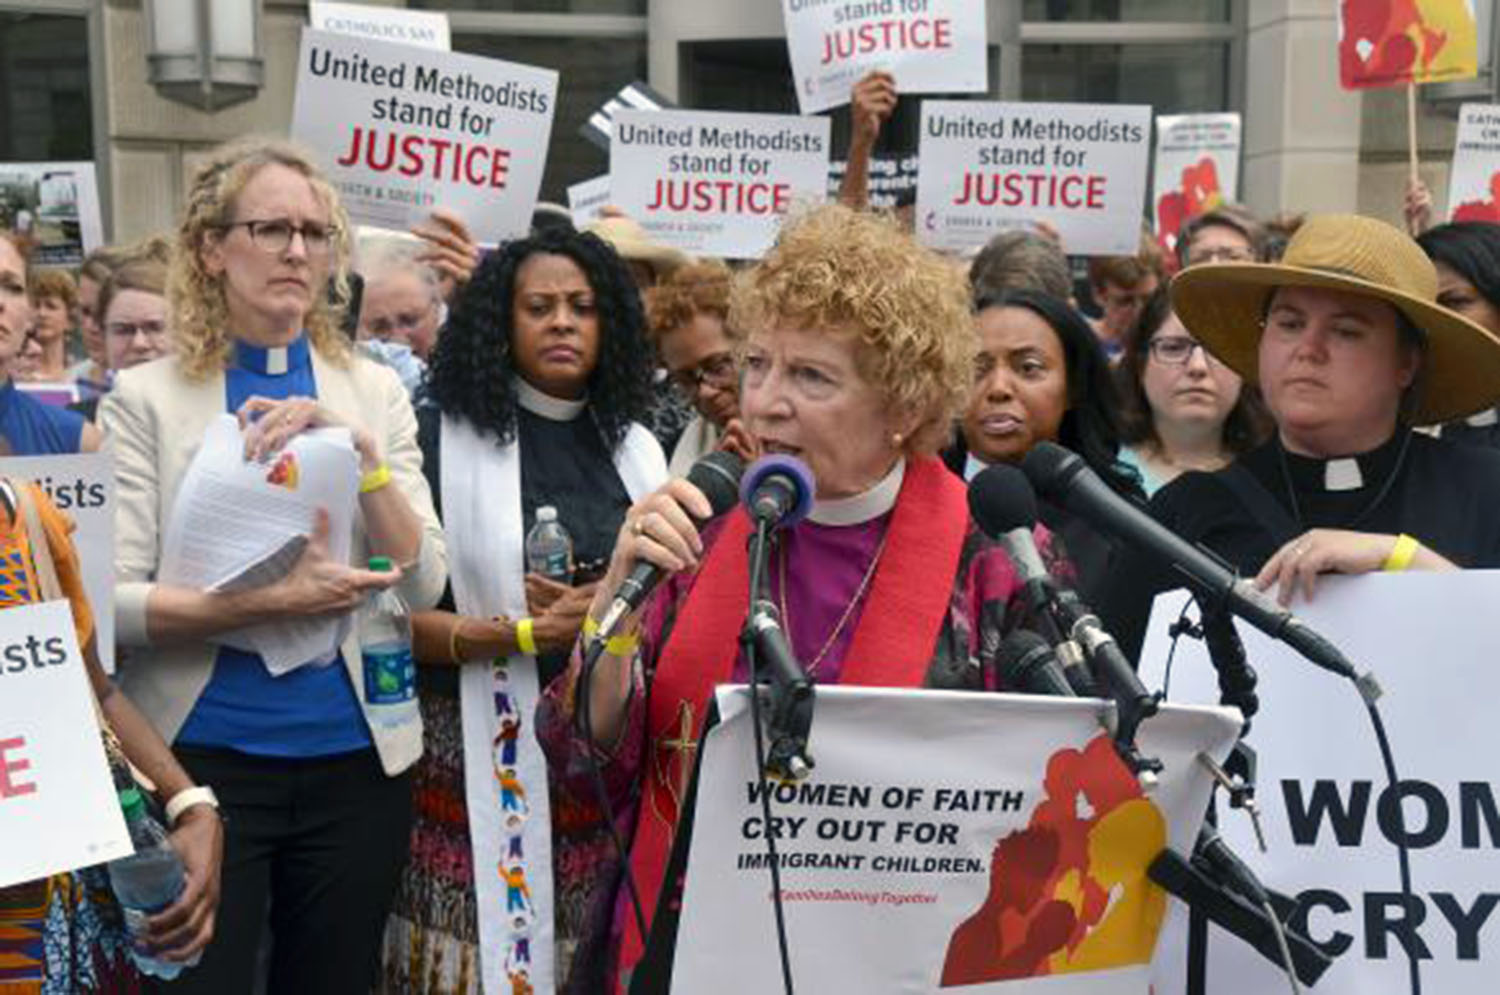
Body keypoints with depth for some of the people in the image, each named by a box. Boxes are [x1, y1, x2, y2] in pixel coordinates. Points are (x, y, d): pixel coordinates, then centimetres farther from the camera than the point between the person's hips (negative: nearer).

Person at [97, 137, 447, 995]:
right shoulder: (145, 397, -2)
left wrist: (357, 448, -17)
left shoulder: (377, 391, 4)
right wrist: (266, 602, -23)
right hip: (203, 758, -2)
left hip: (357, 759, 3)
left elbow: (424, 583, -4)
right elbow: (114, 601, -9)